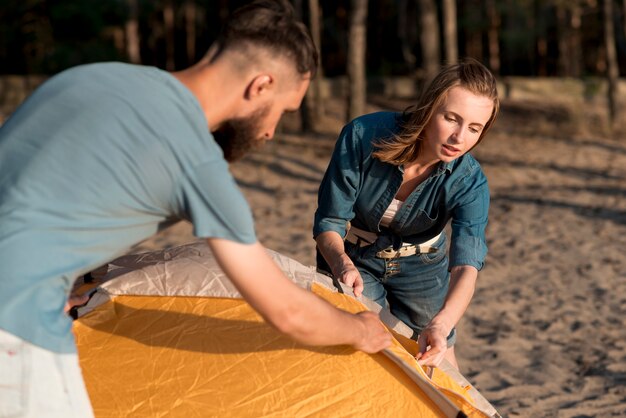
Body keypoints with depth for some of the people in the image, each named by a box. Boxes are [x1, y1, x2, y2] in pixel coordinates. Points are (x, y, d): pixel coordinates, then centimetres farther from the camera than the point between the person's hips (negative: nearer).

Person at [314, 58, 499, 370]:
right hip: (352, 260, -1)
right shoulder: (364, 136, -32)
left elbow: (467, 266, -39)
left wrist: (441, 324, -59)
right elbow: (328, 222, -23)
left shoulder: (469, 183, -28)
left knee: (437, 360, 14)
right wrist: (342, 264, -45)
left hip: (421, 267, 2)